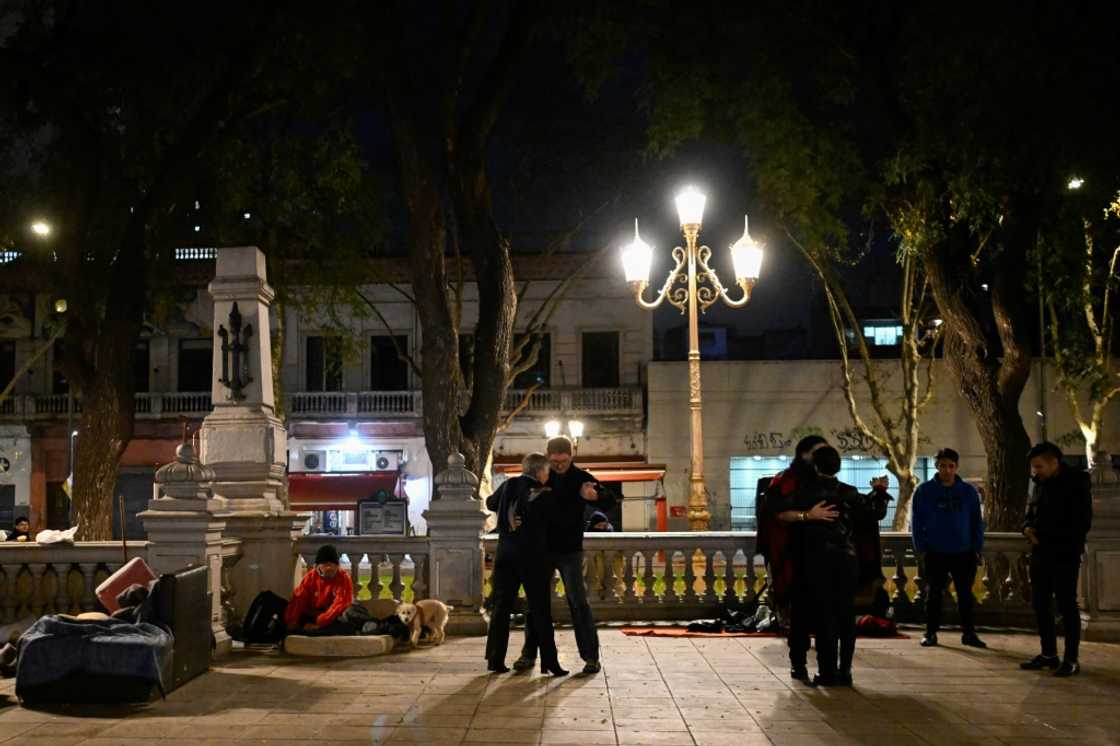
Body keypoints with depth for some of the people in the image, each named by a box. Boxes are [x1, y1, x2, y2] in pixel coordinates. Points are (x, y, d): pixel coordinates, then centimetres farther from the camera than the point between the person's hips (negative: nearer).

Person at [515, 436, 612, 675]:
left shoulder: (581, 478, -5)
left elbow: (609, 502, -13)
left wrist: (595, 496, -36)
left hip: (570, 550, -3)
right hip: (542, 548, 3)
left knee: (578, 602, -6)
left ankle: (591, 656, -1)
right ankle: (529, 653, 18)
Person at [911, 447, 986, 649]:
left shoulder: (969, 492, 3)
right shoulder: (924, 491, -1)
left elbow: (977, 522, 7)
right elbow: (916, 521, 1)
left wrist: (977, 548, 1)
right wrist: (920, 548, -5)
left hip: (964, 553, 1)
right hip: (935, 554, -1)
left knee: (965, 595, 6)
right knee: (934, 595, 6)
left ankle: (968, 633, 15)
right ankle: (931, 633, 14)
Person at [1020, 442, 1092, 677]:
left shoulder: (1076, 482, -9)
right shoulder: (1040, 484, 12)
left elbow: (1082, 523, -13)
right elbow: (1031, 514, 21)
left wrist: (1043, 534, -15)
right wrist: (1027, 527, -4)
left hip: (1065, 556, -7)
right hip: (1040, 554, 7)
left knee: (1066, 605, -3)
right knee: (1040, 604, 9)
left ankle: (1071, 659, 4)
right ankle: (1048, 655, 20)